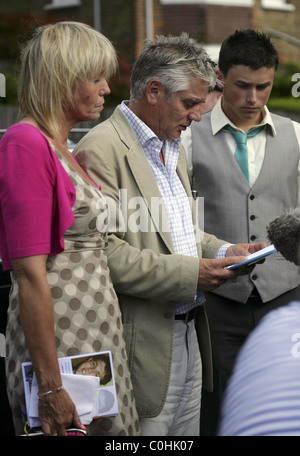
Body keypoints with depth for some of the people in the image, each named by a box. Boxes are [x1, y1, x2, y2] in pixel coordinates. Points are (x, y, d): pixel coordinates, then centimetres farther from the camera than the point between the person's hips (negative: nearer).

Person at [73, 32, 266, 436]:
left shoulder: (173, 148, 17)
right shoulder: (101, 149, -14)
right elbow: (104, 253, -22)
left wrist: (223, 251, 6)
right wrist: (191, 273, -21)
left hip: (188, 337, 9)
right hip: (144, 341, -9)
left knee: (186, 435, 14)